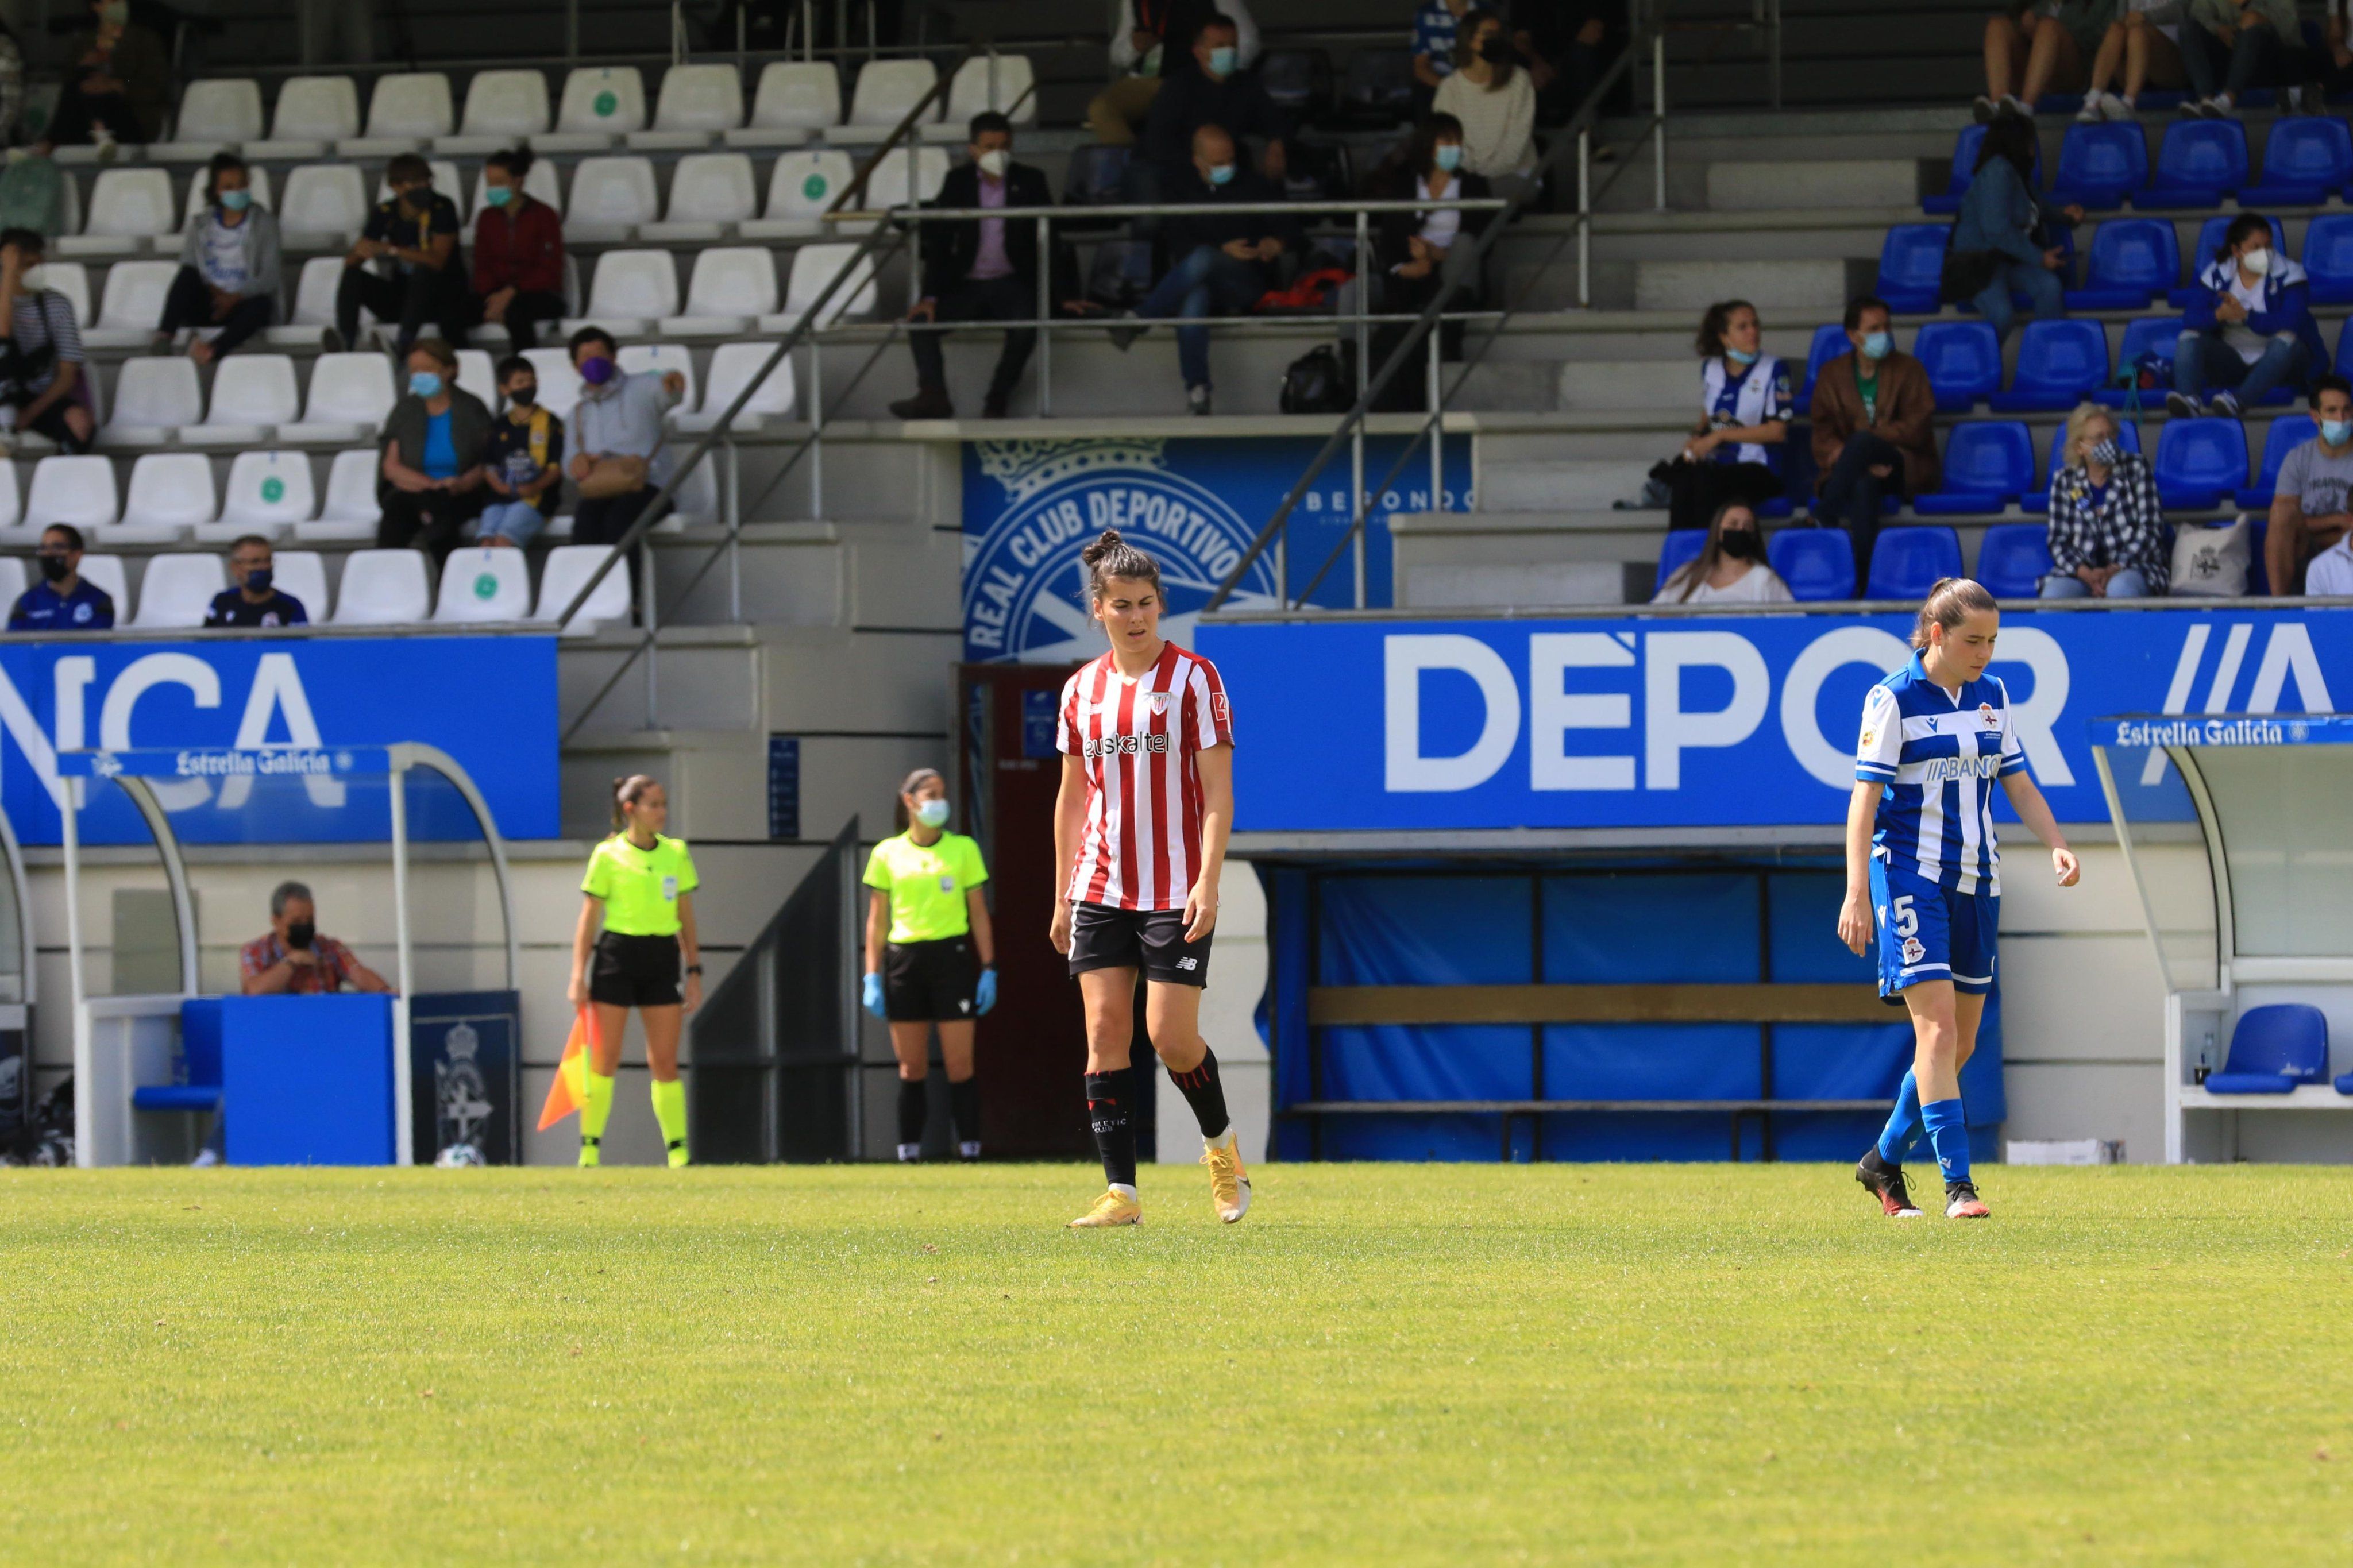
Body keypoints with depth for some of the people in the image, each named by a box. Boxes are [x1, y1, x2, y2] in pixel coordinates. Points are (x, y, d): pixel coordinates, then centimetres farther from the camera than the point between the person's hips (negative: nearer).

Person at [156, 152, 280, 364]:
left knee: (261, 305, -37)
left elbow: (270, 276, -5)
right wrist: (212, 292, -16)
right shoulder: (201, 225, 11)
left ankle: (214, 349, -61)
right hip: (206, 308, 2)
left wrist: (235, 298, -19)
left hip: (243, 305, -2)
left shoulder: (263, 223, 4)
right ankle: (164, 337, -42)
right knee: (187, 274, -26)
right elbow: (188, 270, 3)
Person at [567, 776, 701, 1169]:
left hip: (662, 959, 3)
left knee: (665, 1063, 1)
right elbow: (588, 918, -1)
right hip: (617, 955, -3)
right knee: (604, 1060, -2)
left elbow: (686, 918, 12)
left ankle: (678, 1151, 4)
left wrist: (694, 972, 7)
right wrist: (578, 976, -5)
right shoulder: (608, 856, -2)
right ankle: (590, 1148, 4)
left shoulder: (676, 854, 8)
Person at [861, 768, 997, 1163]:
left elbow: (979, 914, 7)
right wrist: (872, 977, 3)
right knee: (911, 1068, 2)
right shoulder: (887, 854, 7)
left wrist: (988, 970, 1)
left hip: (952, 956, -1)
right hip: (904, 959, 1)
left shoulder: (963, 849, 6)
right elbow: (877, 920, 9)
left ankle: (969, 1146, -4)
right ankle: (909, 1152, 5)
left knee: (960, 1064, -6)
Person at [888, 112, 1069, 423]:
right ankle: (933, 396, -31)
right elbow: (939, 242, 1)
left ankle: (997, 399, -23)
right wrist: (930, 297, -11)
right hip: (966, 287, 2)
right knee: (919, 320, -22)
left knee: (1025, 326, -33)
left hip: (1011, 284, -2)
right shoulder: (957, 182, 4)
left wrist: (1065, 295, -4)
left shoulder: (1030, 182, 1)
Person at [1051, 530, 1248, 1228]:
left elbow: (1217, 793, -7)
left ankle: (1221, 1144, 21)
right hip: (1100, 891, 4)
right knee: (1105, 1032, -4)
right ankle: (1120, 1192, -3)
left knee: (1172, 1037, -8)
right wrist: (1062, 897, 13)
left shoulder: (1193, 679, -4)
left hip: (1176, 893, -4)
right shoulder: (1082, 690, 10)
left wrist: (1208, 883, -17)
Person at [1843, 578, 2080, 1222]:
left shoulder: (1992, 697, 10)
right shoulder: (1893, 699, -8)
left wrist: (2057, 846, -3)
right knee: (1937, 1027, -15)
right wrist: (1857, 894, -16)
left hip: (1975, 879, 7)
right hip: (1910, 874, -7)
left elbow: (2019, 784, 14)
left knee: (1960, 1042, 9)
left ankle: (1883, 1162, 26)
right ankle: (1957, 1183, -18)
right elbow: (1865, 798, -10)